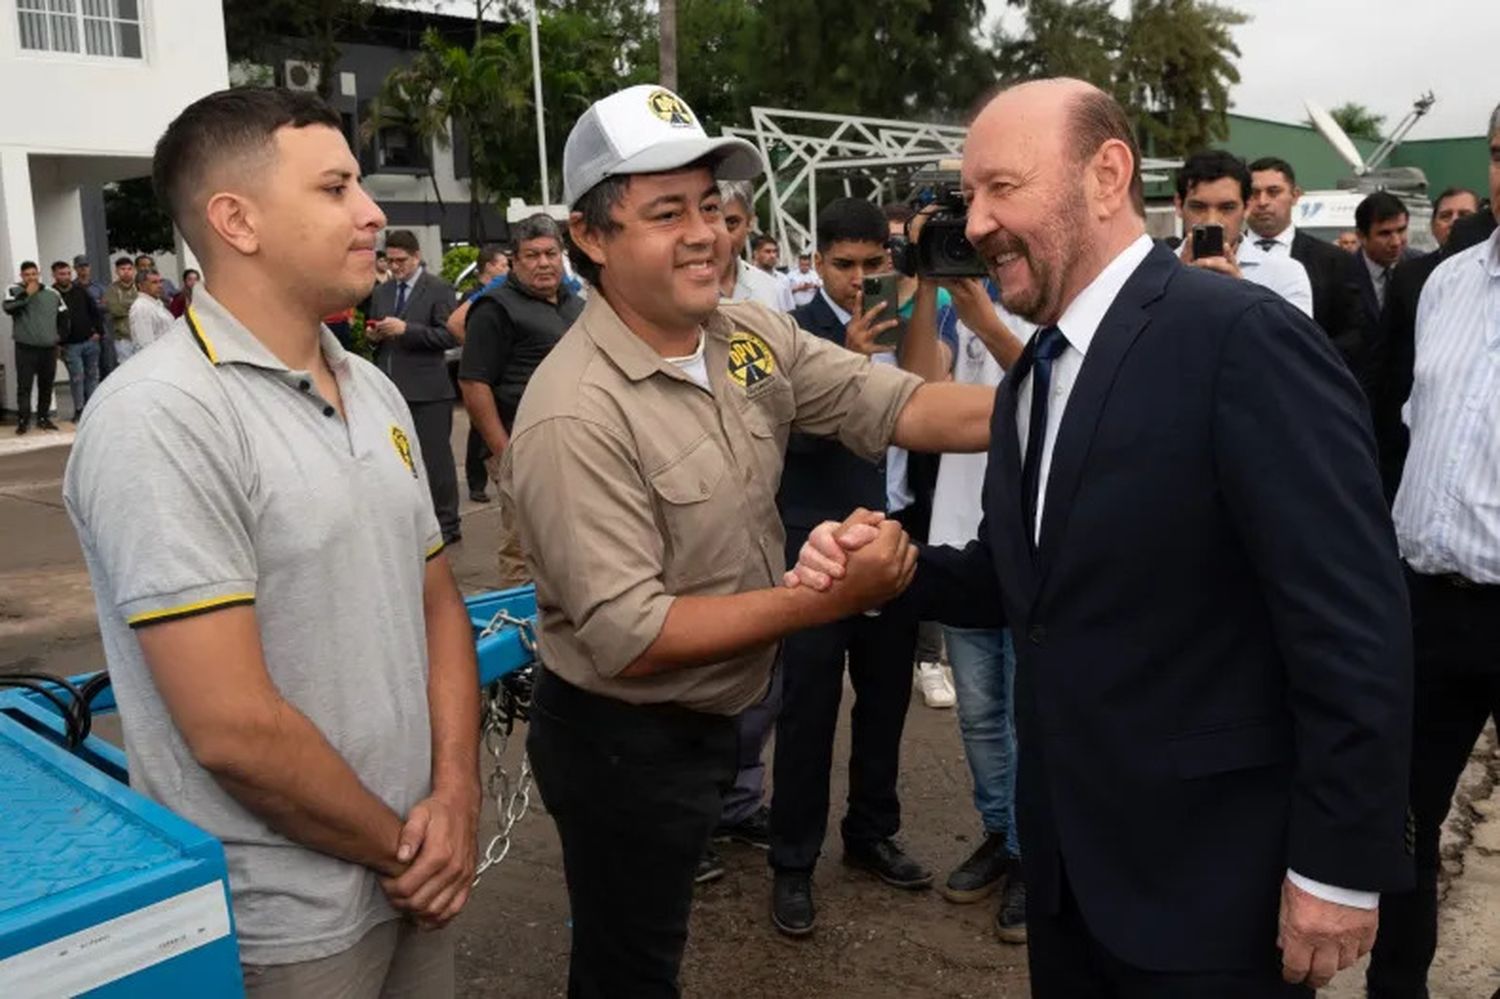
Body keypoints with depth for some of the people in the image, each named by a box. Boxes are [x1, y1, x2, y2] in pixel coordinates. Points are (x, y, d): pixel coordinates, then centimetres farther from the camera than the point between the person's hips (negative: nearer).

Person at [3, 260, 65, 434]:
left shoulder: (52, 293, 7)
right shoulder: (14, 291, 0)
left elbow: (63, 317, 16)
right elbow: (9, 308, -19)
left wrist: (58, 337, 11)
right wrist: (27, 294, -19)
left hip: (49, 348, 3)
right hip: (25, 348, -3)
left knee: (46, 386, 10)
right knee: (24, 386, -4)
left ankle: (43, 418, 21)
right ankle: (23, 421, -1)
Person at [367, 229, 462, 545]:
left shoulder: (439, 290, -3)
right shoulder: (380, 292, 16)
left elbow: (450, 336, -13)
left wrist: (406, 329, -18)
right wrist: (373, 336, 1)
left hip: (426, 391, -6)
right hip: (390, 388, 6)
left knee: (435, 459, -1)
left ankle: (447, 525, 9)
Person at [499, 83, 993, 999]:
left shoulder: (750, 334, -5)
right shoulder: (577, 415, -28)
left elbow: (896, 404, -9)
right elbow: (628, 637, -29)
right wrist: (824, 601, -29)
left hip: (711, 718, 7)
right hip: (624, 744, -7)